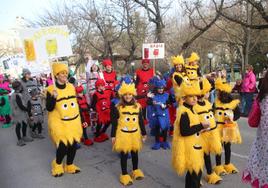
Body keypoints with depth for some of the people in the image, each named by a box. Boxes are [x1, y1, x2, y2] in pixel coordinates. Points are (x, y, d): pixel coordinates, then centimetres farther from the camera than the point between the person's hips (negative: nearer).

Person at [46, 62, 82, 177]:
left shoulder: (71, 87, 5)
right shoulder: (51, 89, -12)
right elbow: (49, 108, -13)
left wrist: (80, 119, 15)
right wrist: (53, 97, -30)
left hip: (74, 121, 5)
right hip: (59, 123, -5)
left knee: (73, 144, 8)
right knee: (63, 145, -7)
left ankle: (69, 166, 30)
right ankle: (57, 165, 23)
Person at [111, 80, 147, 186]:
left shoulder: (137, 106, -1)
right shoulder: (118, 107, -10)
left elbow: (141, 121, 7)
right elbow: (114, 122, -6)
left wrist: (143, 133, 11)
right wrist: (113, 135, -6)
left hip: (135, 134, 3)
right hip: (123, 134, -3)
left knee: (135, 153, 18)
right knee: (124, 154, 8)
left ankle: (136, 171, 39)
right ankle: (124, 174, 22)